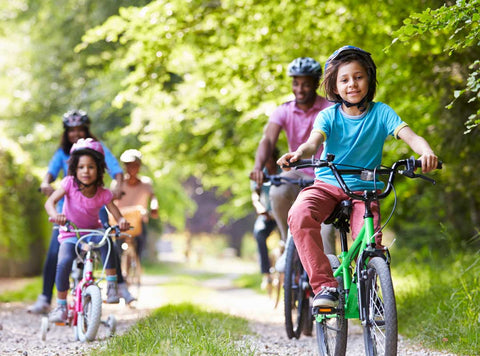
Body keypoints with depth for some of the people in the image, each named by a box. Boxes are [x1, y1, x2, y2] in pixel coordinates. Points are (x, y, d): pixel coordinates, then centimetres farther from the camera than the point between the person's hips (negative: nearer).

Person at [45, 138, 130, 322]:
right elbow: (50, 201, -23)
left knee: (106, 242, -35)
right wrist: (55, 215, -45)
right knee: (64, 263, -27)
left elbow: (116, 213, -13)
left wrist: (122, 221, -38)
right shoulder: (69, 183, -15)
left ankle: (111, 284, -23)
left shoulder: (103, 194, -12)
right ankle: (61, 306, -11)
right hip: (70, 234, 0)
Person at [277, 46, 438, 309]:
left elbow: (409, 136, -16)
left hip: (364, 190, -1)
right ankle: (324, 285, -27)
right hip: (327, 185, 1)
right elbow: (314, 141, -19)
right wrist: (298, 153, -44)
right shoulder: (328, 116, 0)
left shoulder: (380, 112, -1)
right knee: (299, 215, -32)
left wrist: (426, 151, -40)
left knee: (370, 243, -26)